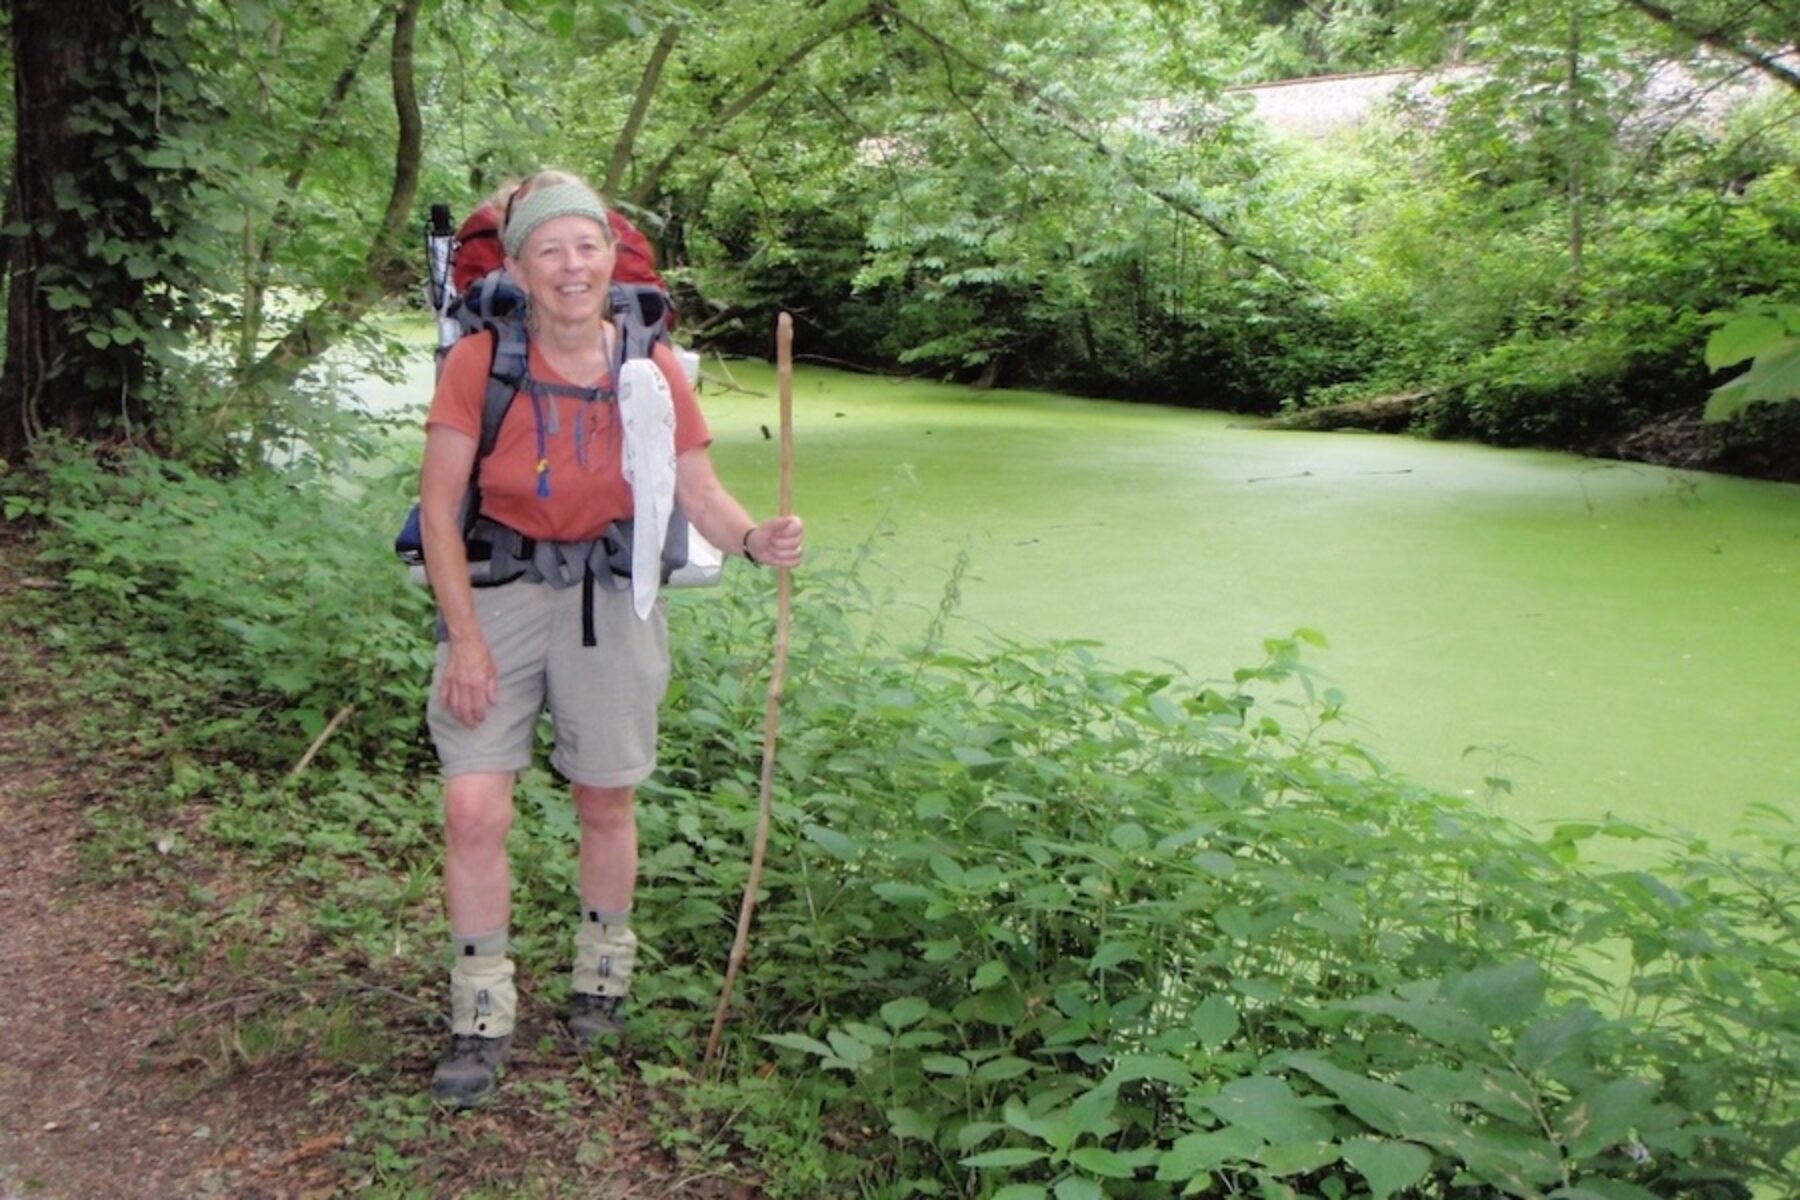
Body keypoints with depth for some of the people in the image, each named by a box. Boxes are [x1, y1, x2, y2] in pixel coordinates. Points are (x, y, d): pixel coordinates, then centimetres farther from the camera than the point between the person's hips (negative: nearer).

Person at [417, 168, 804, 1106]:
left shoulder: (651, 369, -6)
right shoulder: (478, 362, -10)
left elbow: (699, 490, -2)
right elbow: (439, 504, -8)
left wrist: (755, 538, -25)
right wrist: (465, 635, -12)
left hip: (610, 596, 1)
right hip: (498, 588, -1)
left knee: (605, 804, 11)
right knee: (473, 807, -7)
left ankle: (602, 977, 34)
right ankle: (481, 1018, 10)